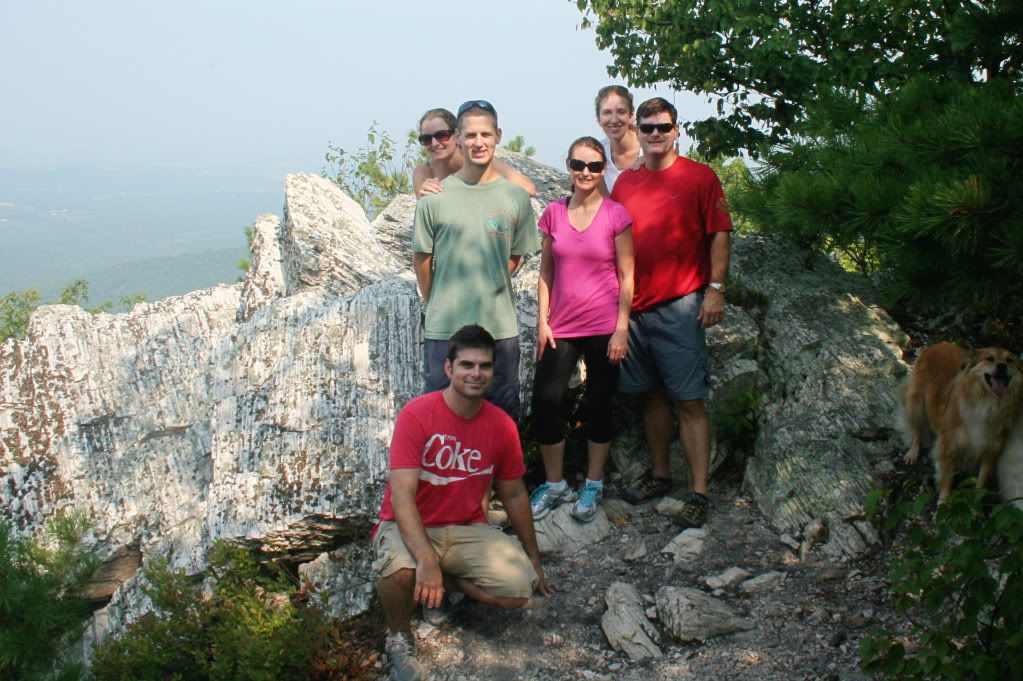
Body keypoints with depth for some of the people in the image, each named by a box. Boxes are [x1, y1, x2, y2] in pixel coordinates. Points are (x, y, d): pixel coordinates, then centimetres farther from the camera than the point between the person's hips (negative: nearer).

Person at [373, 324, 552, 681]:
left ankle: (447, 580, 11)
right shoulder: (417, 414, -18)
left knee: (520, 588, -19)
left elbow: (514, 494, 10)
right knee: (400, 569, -38)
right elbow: (402, 496, -24)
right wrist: (427, 558, -38)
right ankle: (399, 638, -3)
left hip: (466, 529, 4)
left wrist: (533, 558, 17)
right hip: (410, 527, -4)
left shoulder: (502, 425, -3)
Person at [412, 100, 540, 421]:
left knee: (503, 416, 12)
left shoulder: (516, 197, 1)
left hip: (500, 328, 1)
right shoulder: (435, 196, -2)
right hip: (444, 329, -1)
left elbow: (516, 256, 10)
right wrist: (438, 305, 10)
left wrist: (488, 290, 5)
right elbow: (421, 259, 5)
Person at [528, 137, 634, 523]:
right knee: (544, 403, -3)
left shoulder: (615, 215, -4)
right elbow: (546, 271, 8)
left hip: (603, 328, -2)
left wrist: (621, 329, -8)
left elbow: (626, 277, -3)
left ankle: (593, 486, 23)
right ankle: (554, 484, 15)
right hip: (561, 327, 3)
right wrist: (542, 321, 2)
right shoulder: (554, 213, 4)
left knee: (598, 406, 7)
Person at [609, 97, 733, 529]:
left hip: (680, 306, -5)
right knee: (653, 396, 14)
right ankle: (659, 475, 28)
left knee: (689, 401, -4)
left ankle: (699, 493, 0)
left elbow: (718, 235, -2)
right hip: (635, 306, 5)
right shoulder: (625, 182, 12)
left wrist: (715, 288, -9)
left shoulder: (699, 177, 0)